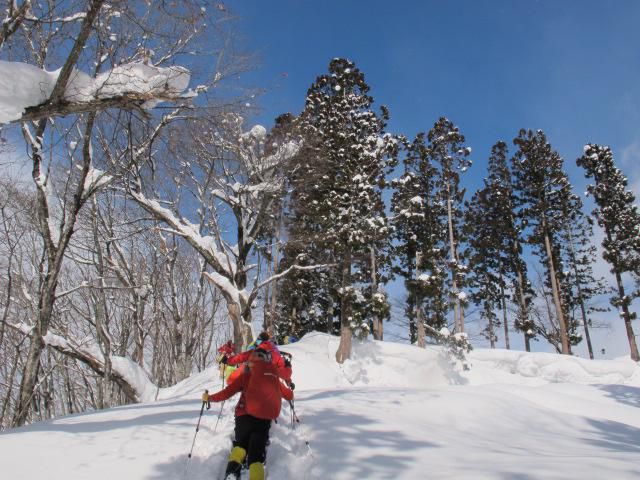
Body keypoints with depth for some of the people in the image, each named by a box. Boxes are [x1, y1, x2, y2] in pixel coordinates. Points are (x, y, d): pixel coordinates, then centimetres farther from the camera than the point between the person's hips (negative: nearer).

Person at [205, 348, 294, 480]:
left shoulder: (246, 376, 6)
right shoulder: (273, 376, 14)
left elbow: (227, 392, 4)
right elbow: (289, 395, 24)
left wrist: (209, 398, 19)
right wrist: (290, 395, 48)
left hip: (246, 415, -1)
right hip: (265, 418, 1)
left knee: (240, 444, 21)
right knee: (257, 452, 9)